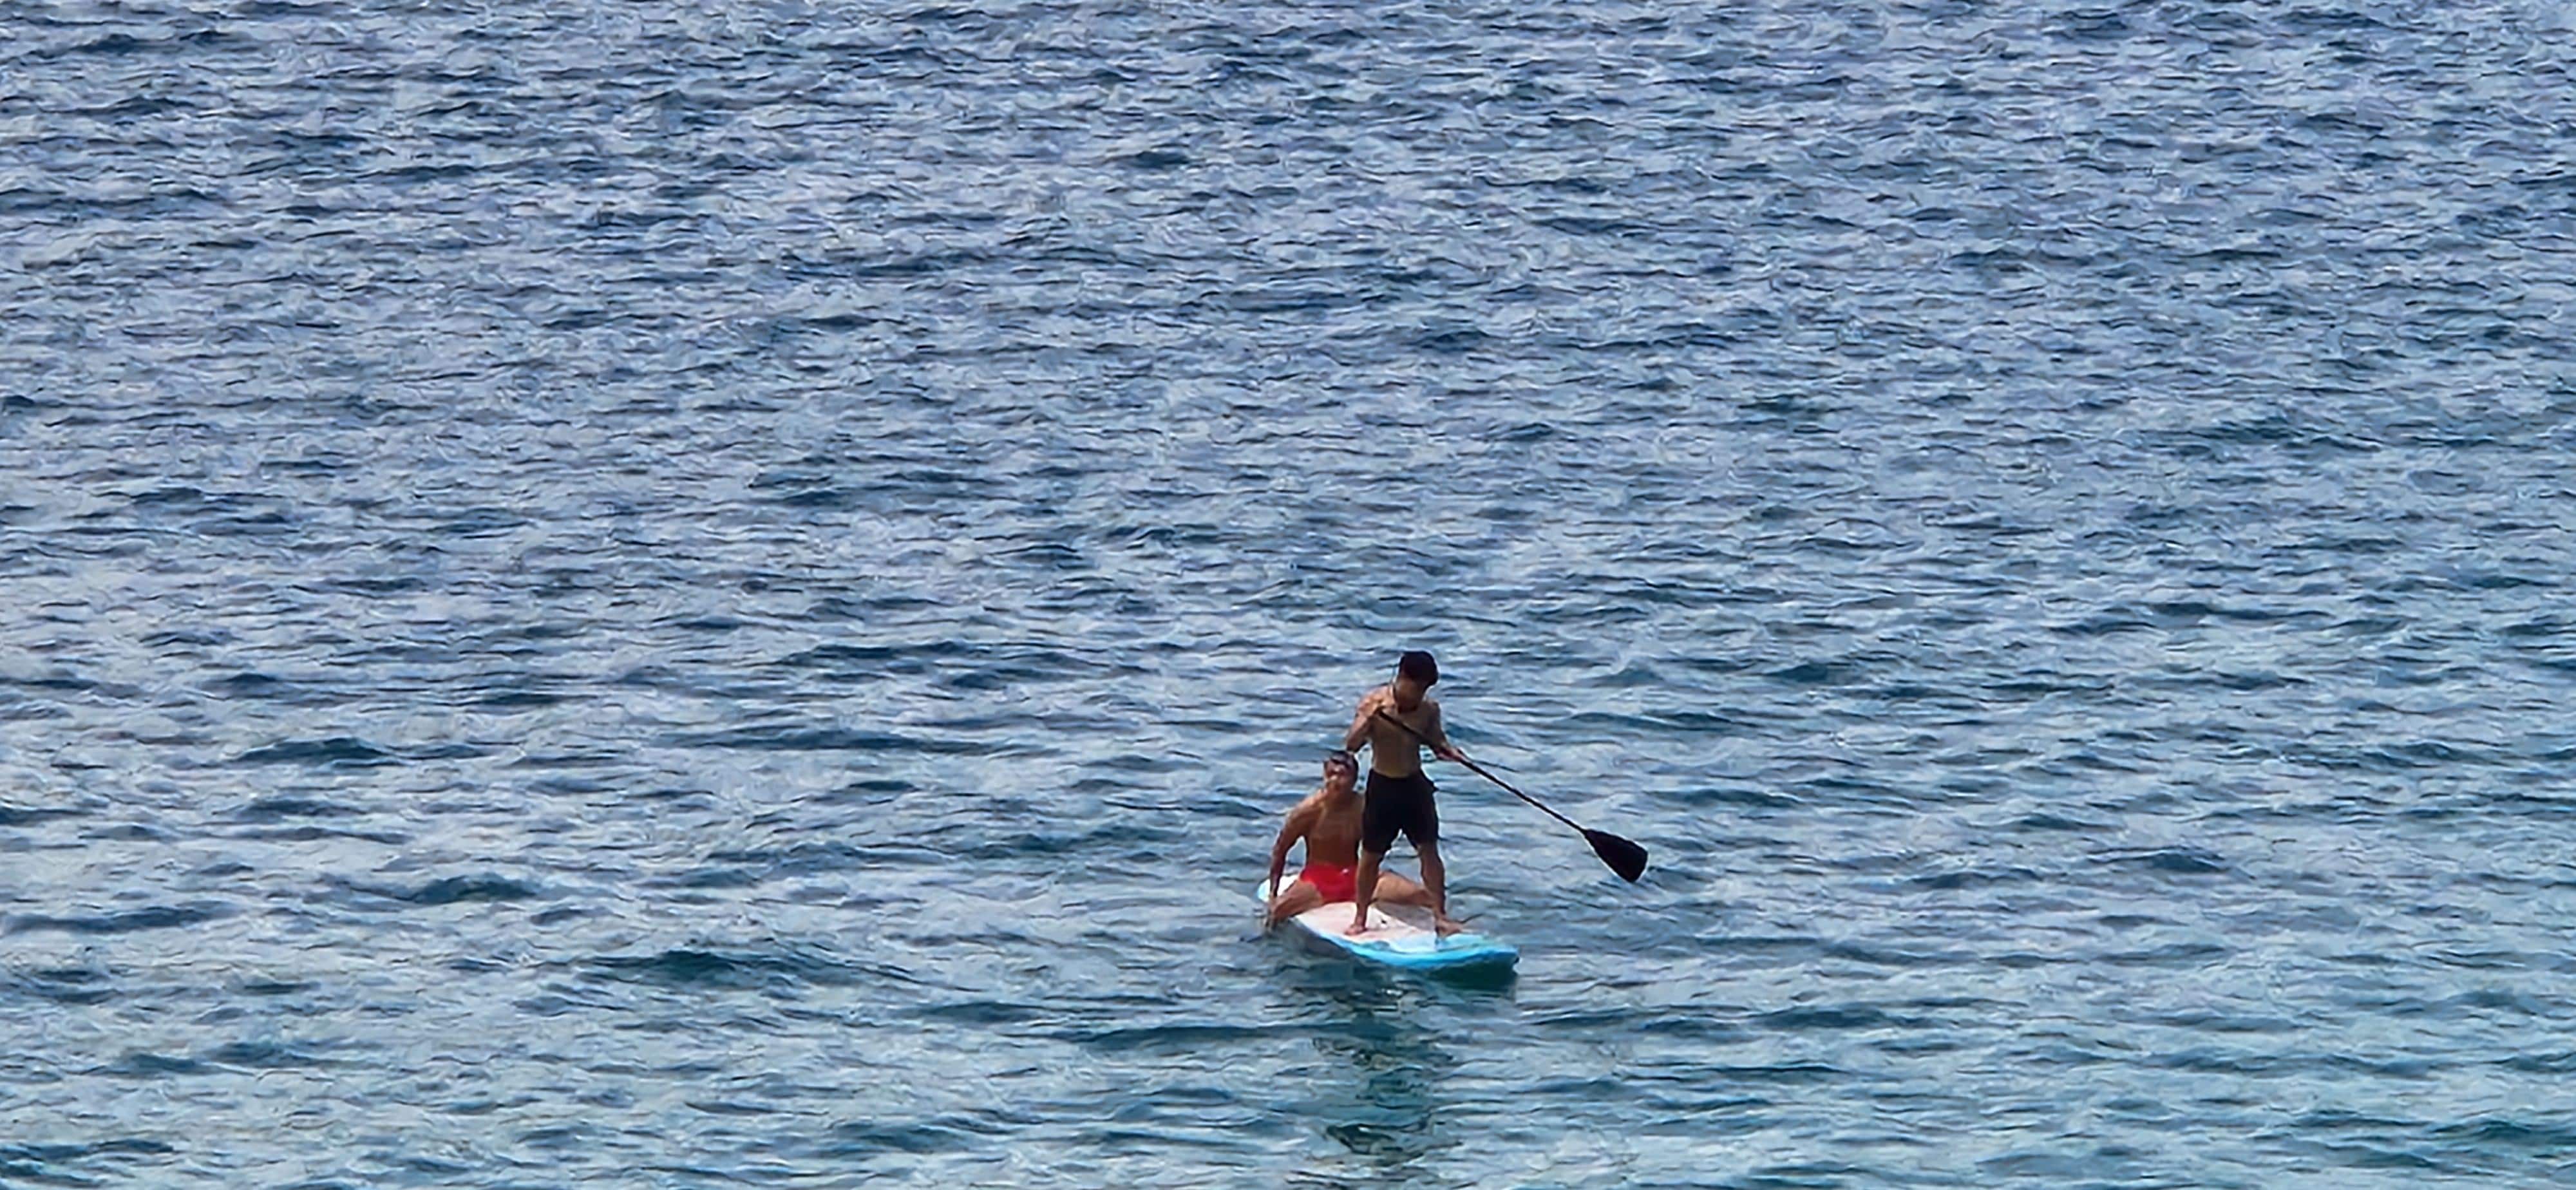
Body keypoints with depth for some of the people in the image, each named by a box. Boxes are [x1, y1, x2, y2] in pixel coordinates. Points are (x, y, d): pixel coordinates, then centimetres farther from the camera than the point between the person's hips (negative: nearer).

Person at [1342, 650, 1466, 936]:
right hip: (1382, 785, -2)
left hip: (1414, 784, 2)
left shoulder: (1429, 710, -3)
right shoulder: (1374, 703, -13)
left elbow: (1436, 741, 12)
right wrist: (1367, 720, -36)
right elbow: (1351, 745, -18)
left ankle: (1440, 915, 4)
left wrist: (1448, 751, -12)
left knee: (1429, 850, -1)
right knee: (1371, 855, 5)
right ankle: (1360, 918, 17)